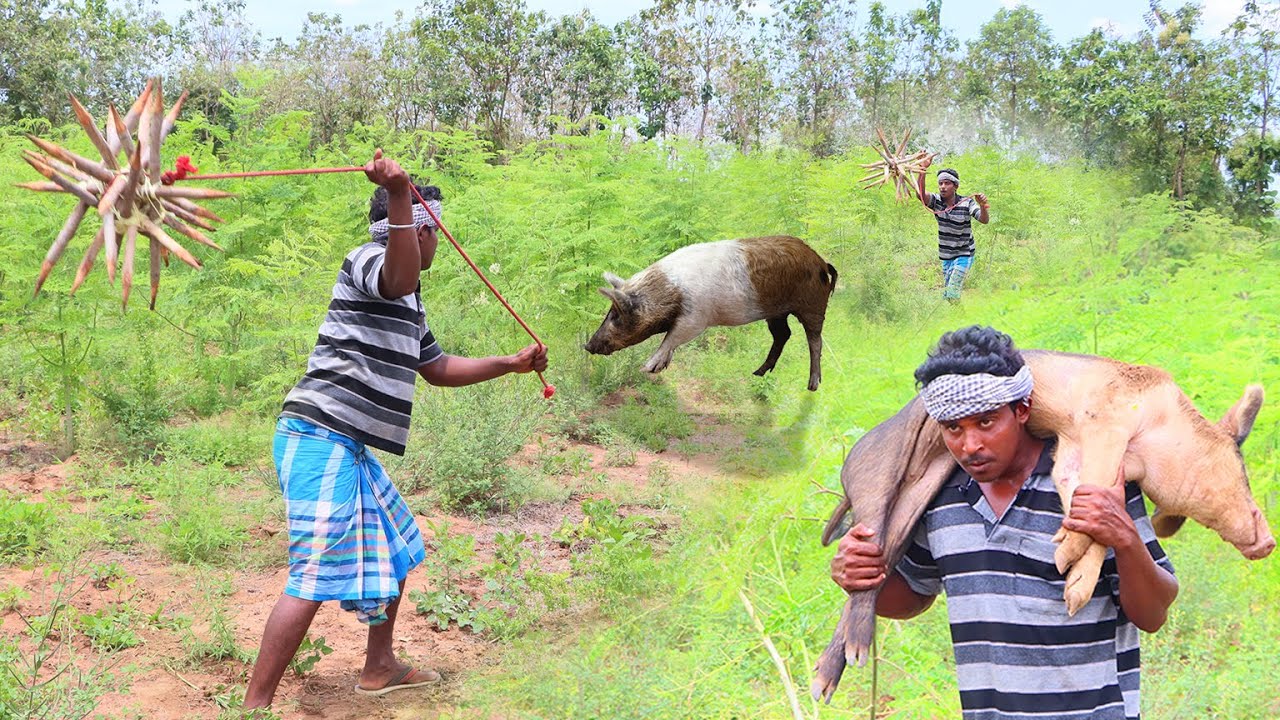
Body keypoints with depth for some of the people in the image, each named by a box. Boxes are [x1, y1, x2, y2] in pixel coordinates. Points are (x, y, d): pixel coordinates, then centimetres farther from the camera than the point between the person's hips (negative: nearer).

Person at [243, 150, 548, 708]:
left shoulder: (409, 306, 22)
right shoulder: (366, 260, -8)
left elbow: (438, 368, 33)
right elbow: (400, 278, -34)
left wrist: (511, 364, 33)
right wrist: (400, 196, -44)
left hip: (351, 447, 11)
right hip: (320, 437, -11)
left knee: (396, 549, 22)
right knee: (317, 576, -15)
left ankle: (379, 668, 36)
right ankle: (254, 704, -11)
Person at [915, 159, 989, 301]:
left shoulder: (966, 203, -15)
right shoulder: (936, 200, -7)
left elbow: (984, 220, -26)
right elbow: (920, 193, -25)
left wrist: (982, 206, -48)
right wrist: (922, 170, -39)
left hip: (963, 255, -5)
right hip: (946, 256, 5)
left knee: (952, 294, -17)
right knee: (946, 294, 13)